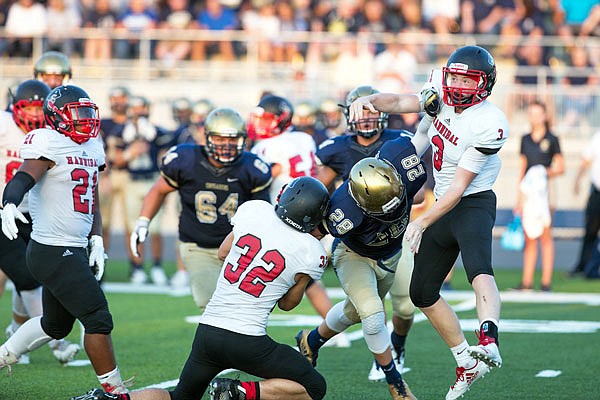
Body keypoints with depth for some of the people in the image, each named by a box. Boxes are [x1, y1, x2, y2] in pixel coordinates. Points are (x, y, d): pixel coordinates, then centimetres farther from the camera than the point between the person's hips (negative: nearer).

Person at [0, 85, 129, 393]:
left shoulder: (91, 148, 14)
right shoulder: (49, 144, -13)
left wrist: (96, 242, 10)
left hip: (74, 250, 10)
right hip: (53, 251, -10)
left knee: (55, 325, 21)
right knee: (98, 318, -9)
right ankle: (114, 391, -1)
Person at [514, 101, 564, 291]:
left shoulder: (551, 139, 0)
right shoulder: (525, 139, 13)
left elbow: (561, 168, 2)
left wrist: (547, 172, -18)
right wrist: (519, 197, 13)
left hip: (544, 190, -4)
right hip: (527, 191, 4)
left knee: (545, 236, -3)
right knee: (529, 238, 4)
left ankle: (546, 281, -2)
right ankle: (527, 281, 5)